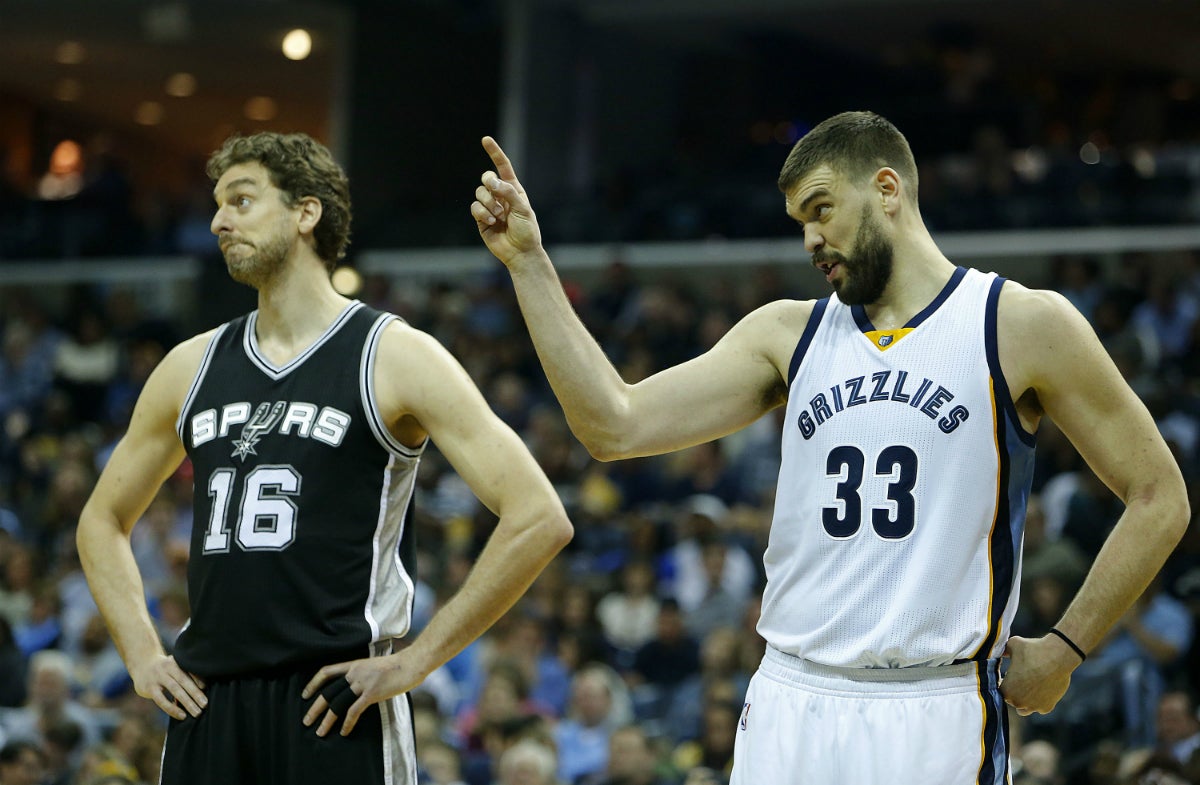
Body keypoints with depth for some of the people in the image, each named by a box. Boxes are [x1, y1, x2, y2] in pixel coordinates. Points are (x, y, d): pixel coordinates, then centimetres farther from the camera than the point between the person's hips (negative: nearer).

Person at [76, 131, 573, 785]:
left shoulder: (395, 357, -2)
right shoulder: (192, 367, 14)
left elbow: (539, 519, -9)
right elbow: (103, 519, 28)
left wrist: (413, 661, -10)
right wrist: (141, 653, 12)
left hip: (334, 708, -5)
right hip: (206, 704, 5)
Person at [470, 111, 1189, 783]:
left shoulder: (1023, 326, -1)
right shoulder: (787, 335, 12)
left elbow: (1159, 498, 2)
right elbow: (616, 426, 5)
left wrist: (1063, 650, -2)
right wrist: (530, 262, 1)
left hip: (938, 715, -4)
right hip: (791, 711, 4)